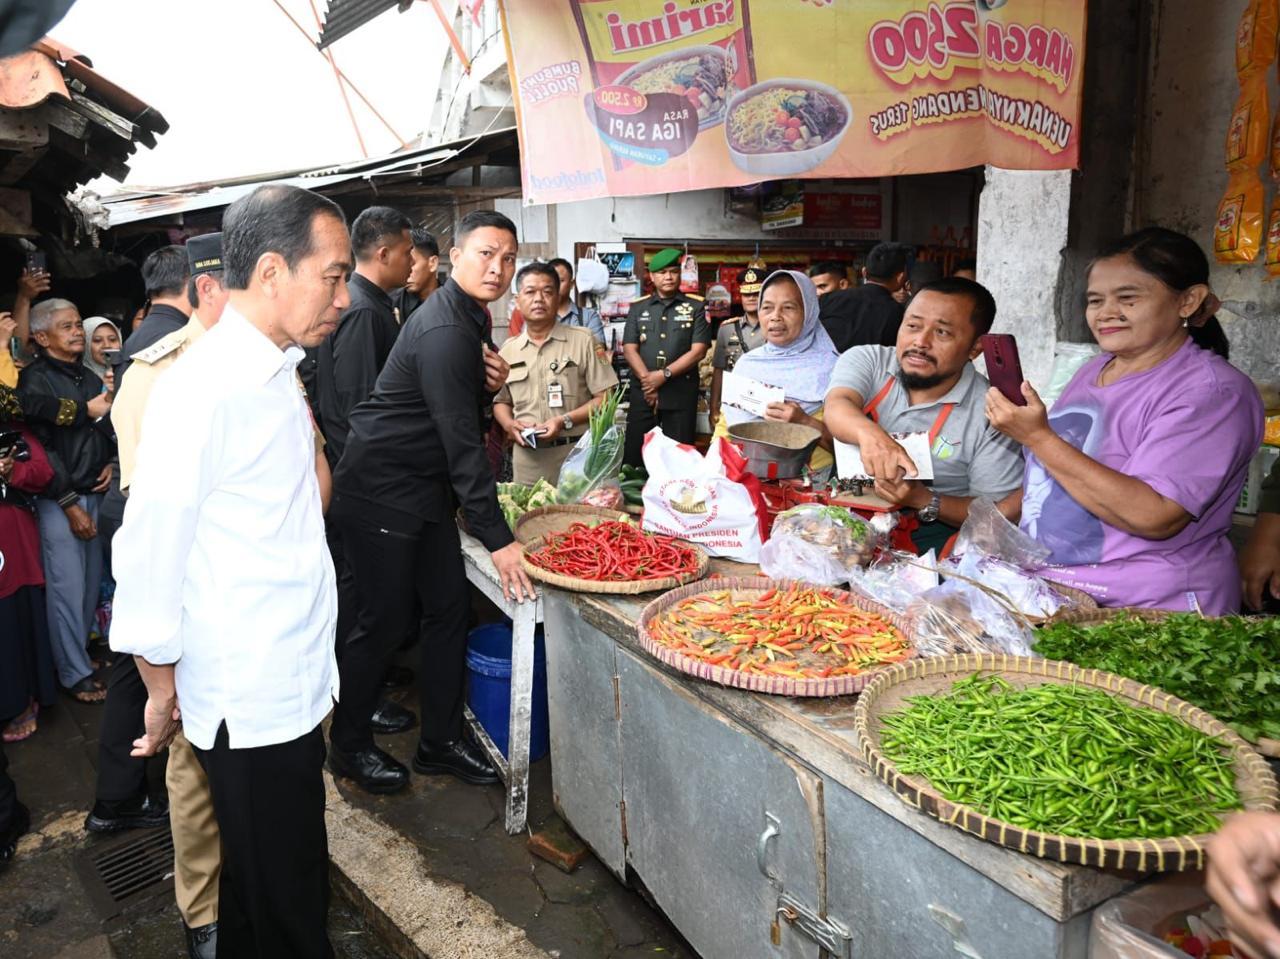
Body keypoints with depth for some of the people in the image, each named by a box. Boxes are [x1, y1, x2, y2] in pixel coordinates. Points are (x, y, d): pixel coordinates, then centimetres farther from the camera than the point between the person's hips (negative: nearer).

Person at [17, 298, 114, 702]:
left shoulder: (90, 377, 14)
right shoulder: (34, 380, -6)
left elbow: (107, 430, 24)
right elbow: (41, 448, -12)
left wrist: (109, 464, 4)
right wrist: (71, 505, -14)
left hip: (95, 494, 6)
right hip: (59, 500, -6)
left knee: (91, 583, 9)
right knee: (67, 588, -2)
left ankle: (82, 651, 24)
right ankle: (75, 673, 7)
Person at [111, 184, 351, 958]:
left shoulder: (275, 374, 8)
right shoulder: (201, 391, -21)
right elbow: (150, 554, -18)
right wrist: (162, 692, -6)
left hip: (292, 684, 8)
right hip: (248, 704, -8)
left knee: (280, 882, 22)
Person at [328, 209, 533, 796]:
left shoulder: (471, 318, 8)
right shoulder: (443, 330, -23)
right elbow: (463, 443, -27)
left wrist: (490, 383, -1)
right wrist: (498, 539, -27)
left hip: (426, 485, 10)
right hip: (379, 489, -9)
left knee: (449, 608, 10)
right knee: (384, 620, 1)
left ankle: (440, 741, 24)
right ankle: (348, 747, 22)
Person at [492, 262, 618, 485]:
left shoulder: (583, 341, 0)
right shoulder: (507, 351, 11)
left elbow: (605, 397, -3)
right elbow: (500, 401, 19)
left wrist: (565, 421, -14)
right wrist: (508, 424, -3)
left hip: (577, 454, -3)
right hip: (527, 459, 3)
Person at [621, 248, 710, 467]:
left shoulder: (696, 307, 5)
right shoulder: (638, 307, 11)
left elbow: (698, 350, -4)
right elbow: (629, 348, 3)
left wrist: (664, 374, -13)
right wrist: (648, 380, -12)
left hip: (681, 393, -1)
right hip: (642, 392, 2)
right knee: (633, 455, 0)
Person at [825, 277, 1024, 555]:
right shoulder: (866, 360, -1)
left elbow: (1003, 512, -5)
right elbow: (837, 407, -22)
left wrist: (925, 501, -21)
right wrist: (869, 434, -46)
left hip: (928, 533, -2)